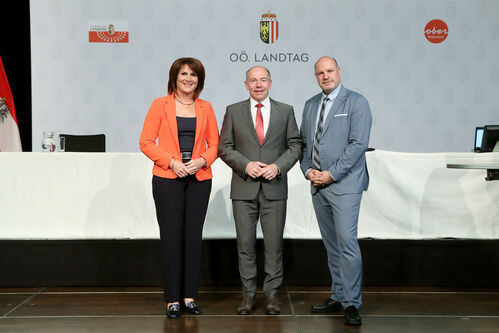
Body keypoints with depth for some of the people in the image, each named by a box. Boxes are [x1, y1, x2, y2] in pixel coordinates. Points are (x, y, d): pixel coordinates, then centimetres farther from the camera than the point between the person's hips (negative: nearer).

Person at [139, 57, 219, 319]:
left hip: (199, 179, 3)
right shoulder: (160, 105, 2)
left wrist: (202, 160, -9)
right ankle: (172, 299, 6)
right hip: (167, 179, -2)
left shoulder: (205, 108, 10)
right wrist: (172, 162, -13)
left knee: (193, 236, 5)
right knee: (171, 237, -1)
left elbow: (214, 144, 12)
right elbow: (146, 142, -2)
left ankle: (189, 296, 14)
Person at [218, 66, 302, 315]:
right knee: (245, 243, 4)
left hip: (274, 187, 0)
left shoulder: (286, 111, 7)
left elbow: (295, 145, 6)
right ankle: (248, 294, 14)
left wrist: (278, 166, -11)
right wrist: (246, 165, -12)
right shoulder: (233, 111, 6)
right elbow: (224, 147, 4)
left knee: (274, 243, 2)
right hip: (243, 189, 0)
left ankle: (272, 294, 12)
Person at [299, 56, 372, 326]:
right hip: (318, 184, 6)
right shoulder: (310, 105, 16)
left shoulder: (356, 102, -4)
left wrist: (331, 174, -15)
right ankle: (338, 297, 19)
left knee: (347, 241, -12)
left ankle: (352, 304, -6)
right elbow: (303, 141, 18)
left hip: (344, 183, -6)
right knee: (331, 245, 10)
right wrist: (308, 169, 0)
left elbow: (358, 143, -12)